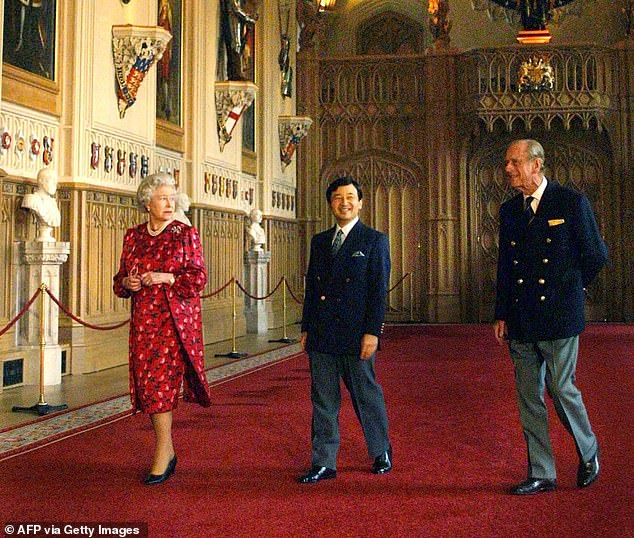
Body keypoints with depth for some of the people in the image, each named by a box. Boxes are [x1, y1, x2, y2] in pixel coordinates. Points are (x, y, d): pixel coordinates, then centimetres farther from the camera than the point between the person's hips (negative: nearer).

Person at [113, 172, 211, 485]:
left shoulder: (186, 234, 0)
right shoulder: (133, 236, 12)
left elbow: (198, 279, -5)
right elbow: (119, 280, 16)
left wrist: (166, 278, -17)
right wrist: (127, 283, -6)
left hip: (175, 319, -4)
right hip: (143, 320, 5)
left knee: (161, 382, -9)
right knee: (147, 383, 5)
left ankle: (162, 453, 0)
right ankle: (167, 451, 19)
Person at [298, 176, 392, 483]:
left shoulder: (375, 241, -1)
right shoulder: (319, 241, 14)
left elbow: (379, 291, -7)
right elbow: (311, 287, 15)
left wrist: (372, 332, -14)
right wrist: (306, 329, 10)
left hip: (356, 335, -4)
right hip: (321, 336, 5)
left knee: (366, 395, 8)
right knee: (323, 400, 7)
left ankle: (381, 452, 28)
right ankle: (323, 463, 15)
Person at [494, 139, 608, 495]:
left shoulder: (572, 202, -6)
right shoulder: (509, 210, 10)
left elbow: (596, 255, 0)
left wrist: (569, 289, 7)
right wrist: (502, 315, 10)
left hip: (559, 317, -5)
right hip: (521, 322, 5)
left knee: (562, 389, -1)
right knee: (529, 398, 7)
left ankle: (589, 453, 28)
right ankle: (541, 475, 19)